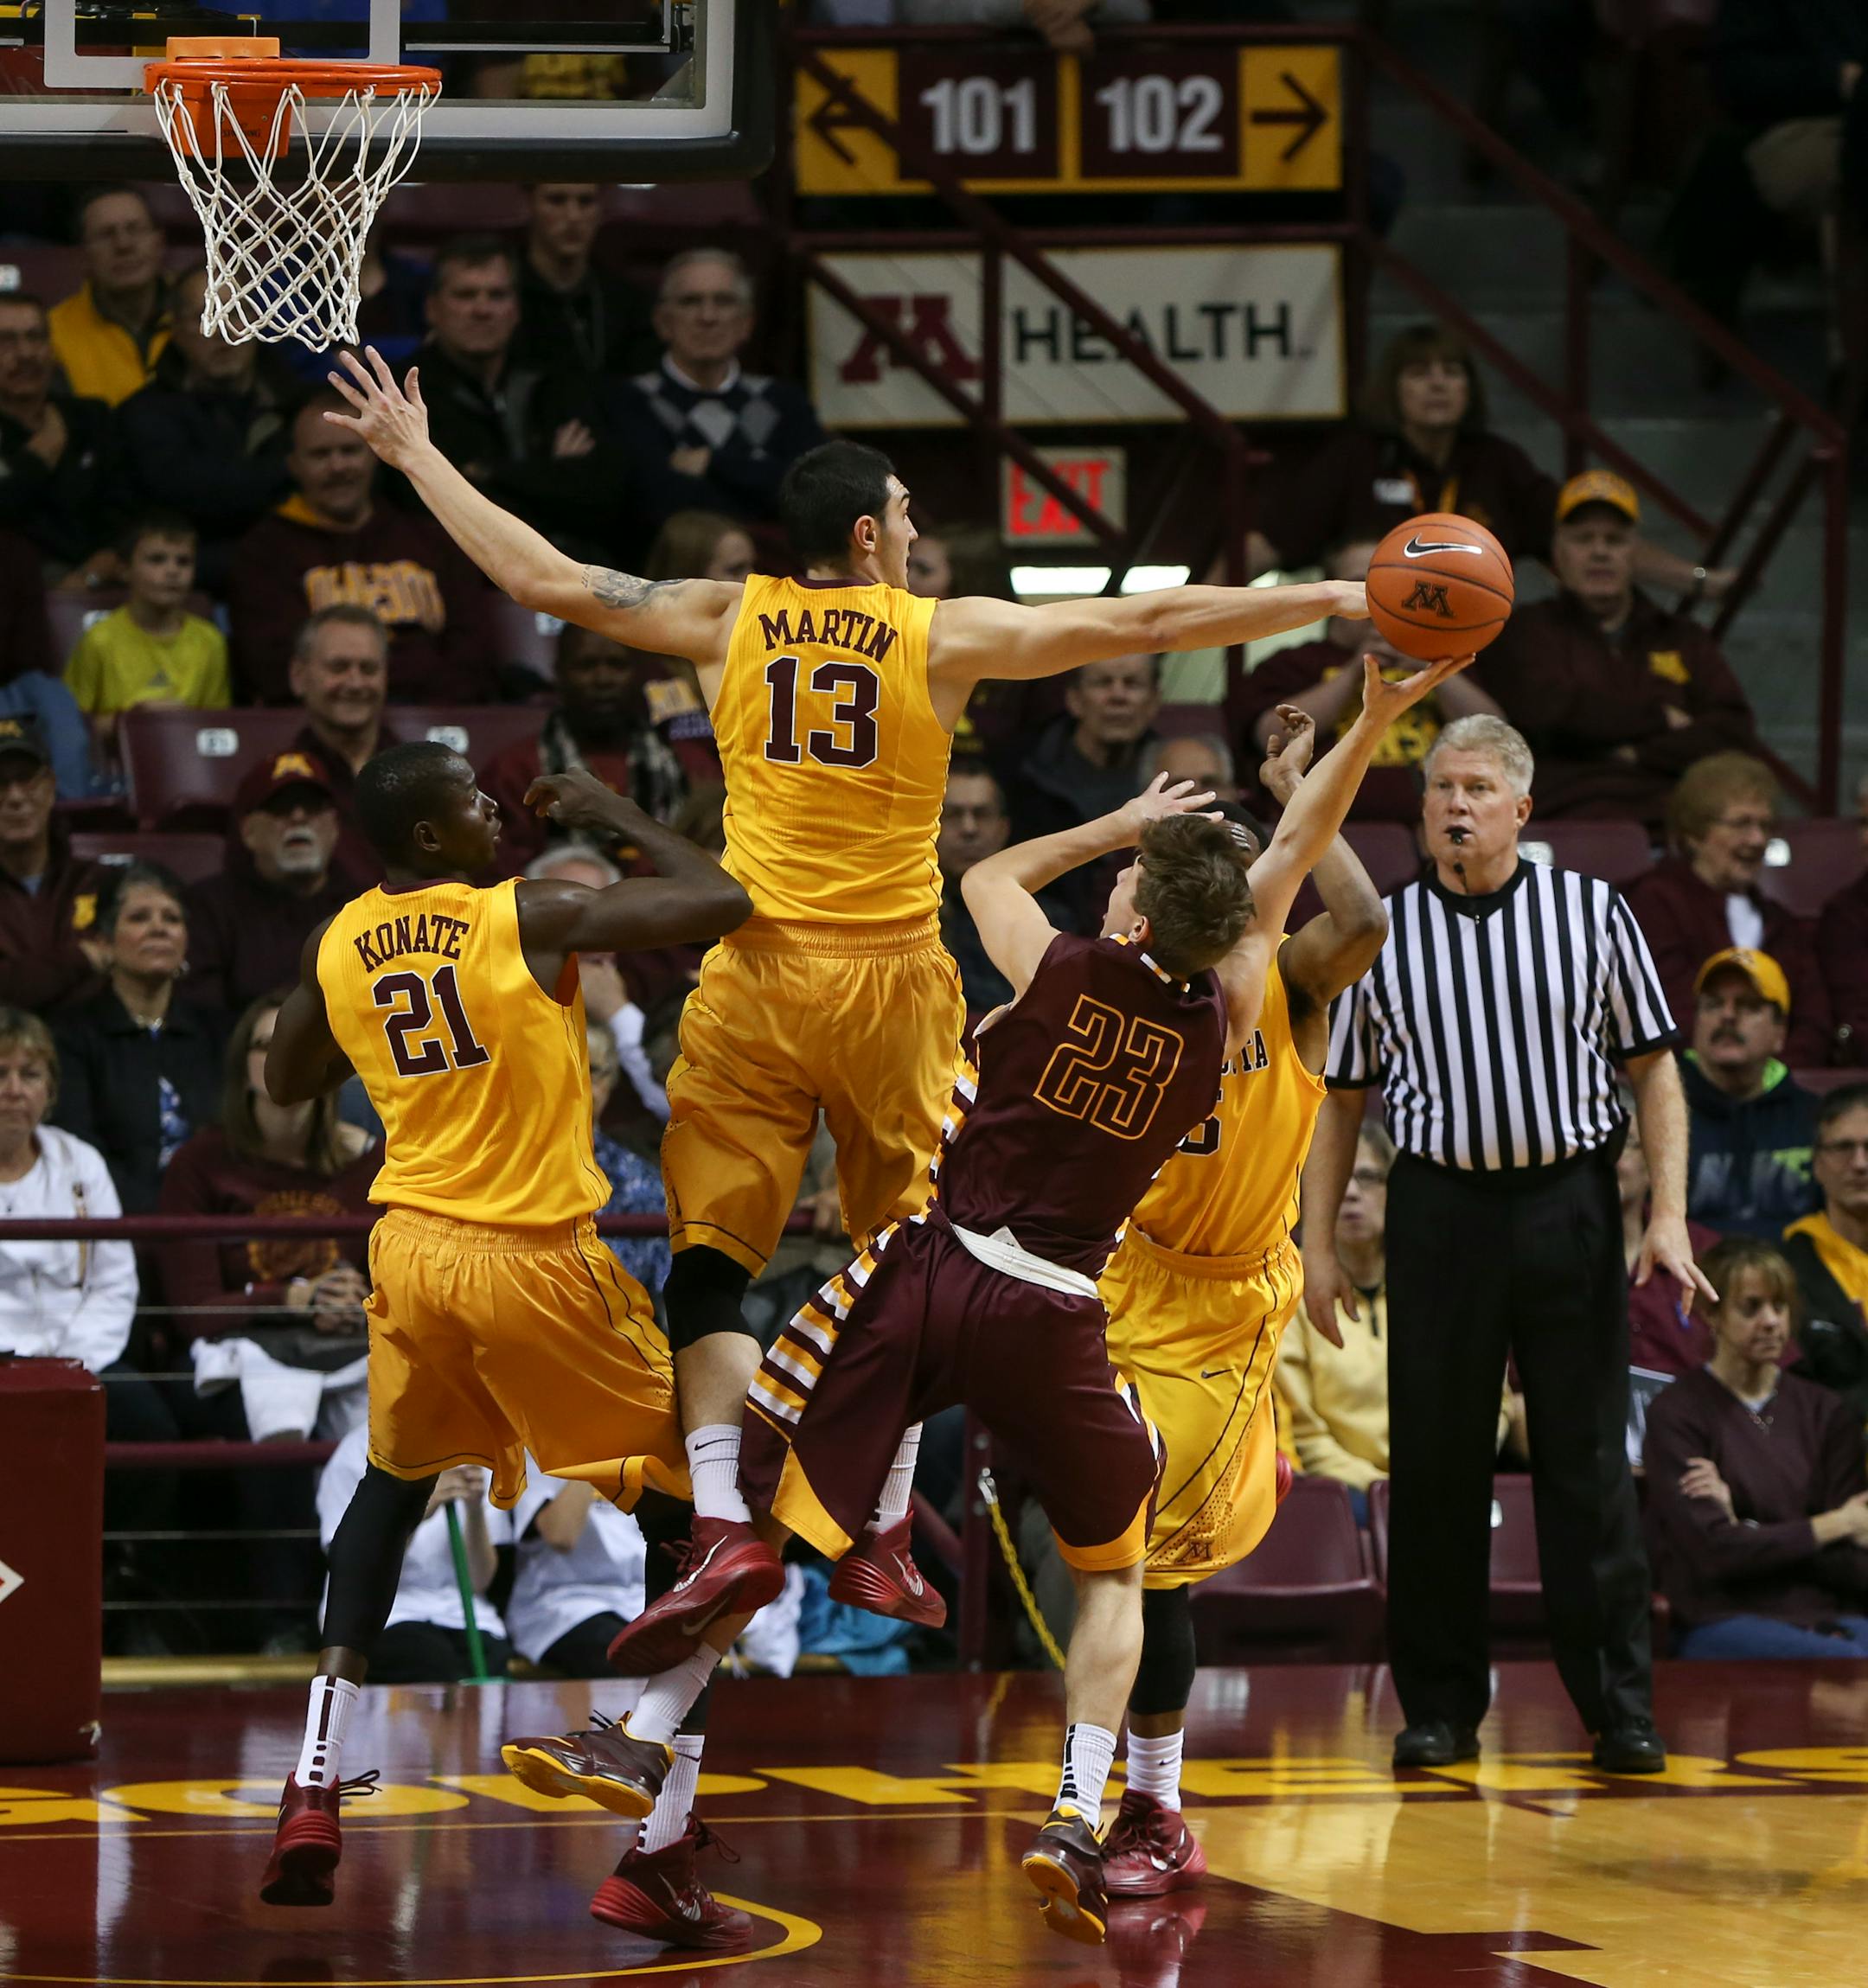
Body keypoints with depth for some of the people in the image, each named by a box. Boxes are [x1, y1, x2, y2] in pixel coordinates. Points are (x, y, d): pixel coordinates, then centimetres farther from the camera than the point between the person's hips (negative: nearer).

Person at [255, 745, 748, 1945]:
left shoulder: (338, 946, 4)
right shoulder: (532, 918, -12)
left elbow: (287, 1086, 21)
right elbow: (724, 903, -14)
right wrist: (616, 815, -1)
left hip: (413, 1250, 5)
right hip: (536, 1263, -5)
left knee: (395, 1483, 28)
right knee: (684, 1496, 9)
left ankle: (317, 1787, 15)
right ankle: (669, 1818, 0)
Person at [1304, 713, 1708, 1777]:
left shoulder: (1591, 911, 4)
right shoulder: (1383, 931, 7)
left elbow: (1654, 1068, 5)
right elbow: (1342, 1096, 12)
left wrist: (1669, 1214, -5)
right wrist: (1317, 1242, 6)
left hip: (1569, 1203, -1)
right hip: (1440, 1207, 1)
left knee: (1588, 1457, 0)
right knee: (1435, 1461, 2)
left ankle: (1621, 1704, 5)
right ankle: (1441, 1706, 12)